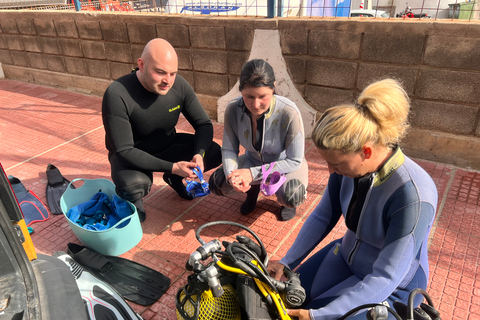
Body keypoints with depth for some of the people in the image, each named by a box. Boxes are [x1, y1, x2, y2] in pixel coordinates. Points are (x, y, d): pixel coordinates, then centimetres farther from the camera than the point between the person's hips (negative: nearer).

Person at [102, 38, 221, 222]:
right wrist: (172, 167, -37)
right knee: (134, 184, -37)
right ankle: (132, 199, 4)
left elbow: (204, 124, -9)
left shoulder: (179, 85, -17)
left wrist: (199, 154, -29)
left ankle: (174, 179, 15)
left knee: (215, 154, -14)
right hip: (131, 155, -4)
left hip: (168, 145, 5)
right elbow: (124, 151, -29)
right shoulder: (117, 95, -30)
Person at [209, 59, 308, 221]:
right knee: (217, 183, -16)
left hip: (286, 165, -3)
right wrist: (231, 174, -32)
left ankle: (287, 200, 7)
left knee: (291, 197, -33)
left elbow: (294, 161, -24)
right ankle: (253, 189, 15)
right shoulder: (233, 109, -21)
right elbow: (229, 150, -10)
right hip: (253, 160, 4)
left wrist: (253, 173, -32)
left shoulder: (289, 113, -32)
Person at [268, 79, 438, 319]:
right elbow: (323, 216, -5)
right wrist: (286, 262, -7)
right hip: (346, 256, 6)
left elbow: (385, 278, -31)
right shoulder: (348, 162, -18)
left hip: (391, 289, -5)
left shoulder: (413, 196, -36)